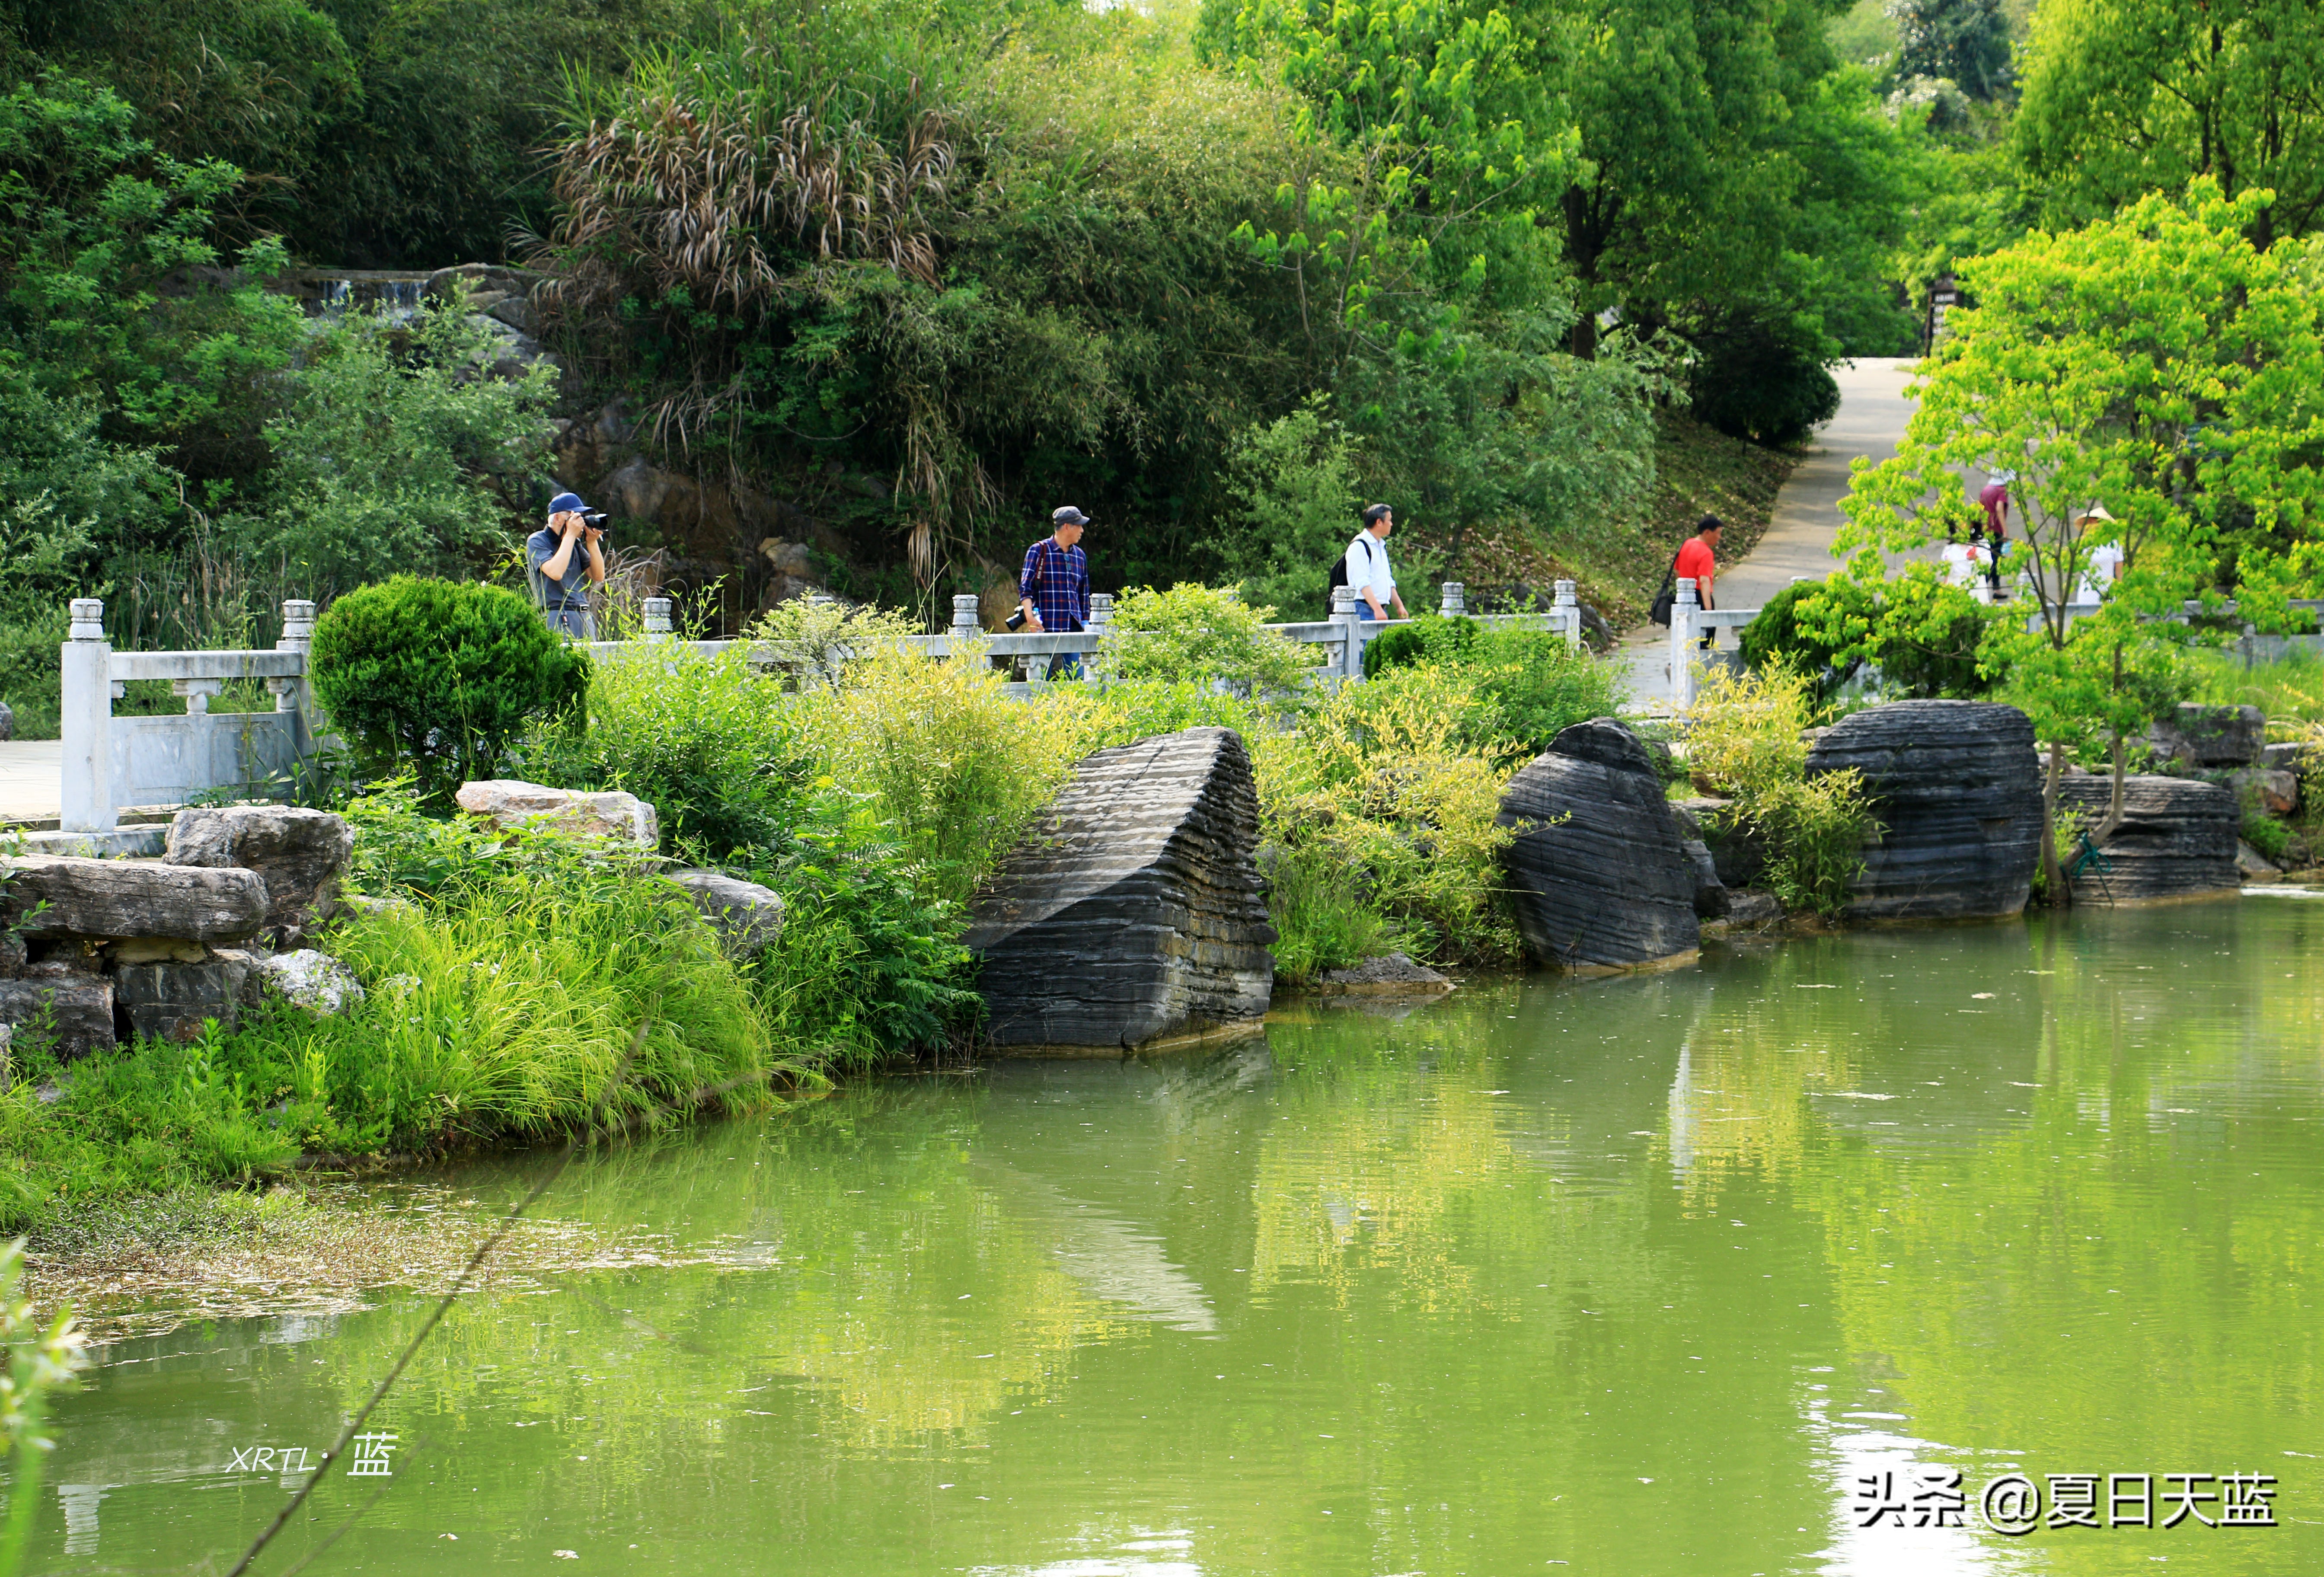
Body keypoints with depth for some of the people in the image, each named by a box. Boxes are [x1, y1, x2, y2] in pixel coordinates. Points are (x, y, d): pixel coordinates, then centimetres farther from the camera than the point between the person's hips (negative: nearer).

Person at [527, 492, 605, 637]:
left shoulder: (575, 544, 18)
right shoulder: (537, 541, -2)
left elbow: (598, 577, 14)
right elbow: (555, 572, -19)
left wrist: (592, 542, 2)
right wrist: (570, 535, -13)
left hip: (585, 618, 7)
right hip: (557, 618, -7)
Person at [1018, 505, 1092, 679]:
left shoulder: (1080, 556, 17)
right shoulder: (1039, 551, 0)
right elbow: (1025, 588, -6)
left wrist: (1085, 622, 19)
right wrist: (1030, 617, -19)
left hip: (1073, 628, 5)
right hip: (1046, 626, -5)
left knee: (1077, 677, -3)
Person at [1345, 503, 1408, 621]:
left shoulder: (1381, 546, 22)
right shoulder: (1359, 546, -8)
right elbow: (1362, 583, -17)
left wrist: (1399, 606, 17)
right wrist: (1377, 609, -24)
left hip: (1381, 610, 9)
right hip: (1365, 610, -9)